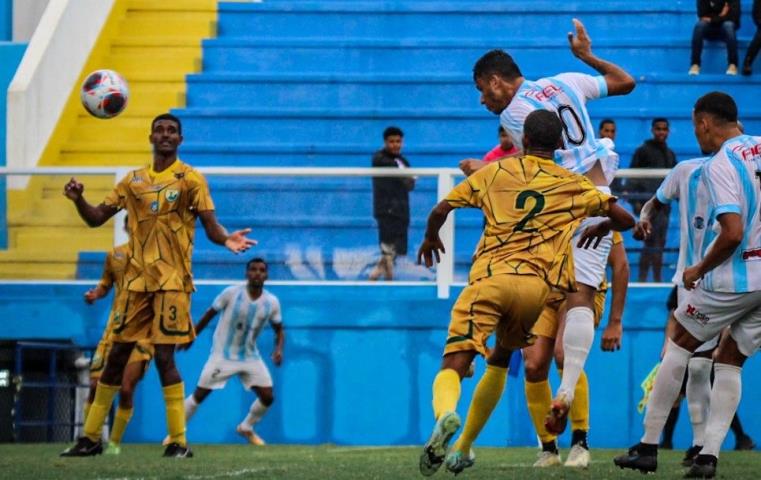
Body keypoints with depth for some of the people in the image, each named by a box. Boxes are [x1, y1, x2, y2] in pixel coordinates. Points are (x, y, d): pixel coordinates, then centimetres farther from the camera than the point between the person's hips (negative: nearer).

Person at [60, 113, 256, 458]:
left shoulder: (190, 179, 0)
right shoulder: (134, 180, 13)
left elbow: (210, 225, -6)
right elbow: (96, 218, 13)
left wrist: (226, 239, -28)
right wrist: (79, 200, -9)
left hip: (172, 281, -5)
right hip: (136, 280, 5)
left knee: (164, 357, -12)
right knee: (117, 355, 7)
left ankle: (178, 442, -6)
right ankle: (91, 437, 14)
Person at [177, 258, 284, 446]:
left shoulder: (272, 302, -6)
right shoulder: (231, 294, -15)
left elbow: (279, 330, 7)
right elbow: (209, 315, -3)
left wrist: (279, 349, -13)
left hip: (250, 357, 3)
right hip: (222, 355, -3)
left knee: (267, 397, -5)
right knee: (200, 394, -5)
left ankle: (246, 428, 22)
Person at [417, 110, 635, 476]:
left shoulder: (494, 172, 14)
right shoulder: (574, 185, 15)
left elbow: (439, 211, 12)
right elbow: (625, 219, 17)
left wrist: (430, 237, 34)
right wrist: (599, 228, 39)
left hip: (489, 278, -2)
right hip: (537, 285, 2)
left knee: (453, 365, -10)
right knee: (500, 360, 26)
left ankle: (445, 414, -45)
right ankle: (463, 449, 24)